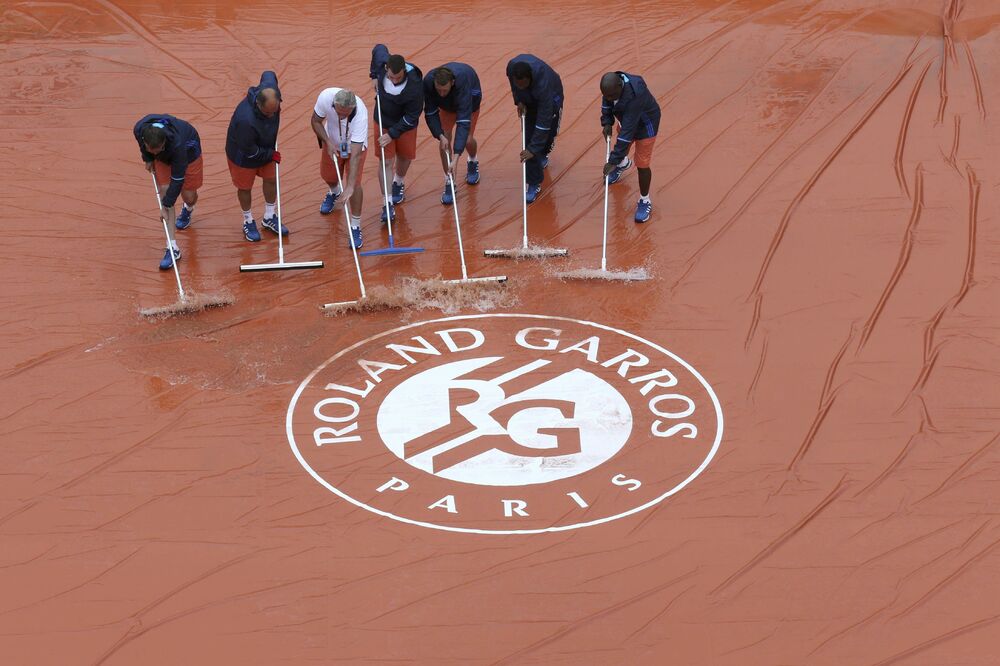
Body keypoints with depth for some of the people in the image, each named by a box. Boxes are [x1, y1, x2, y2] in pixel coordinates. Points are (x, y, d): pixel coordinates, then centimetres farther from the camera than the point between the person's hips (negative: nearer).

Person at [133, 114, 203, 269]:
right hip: (164, 158, 4)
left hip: (188, 152, -4)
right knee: (164, 191, -12)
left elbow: (177, 179, -35)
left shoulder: (177, 144, -47)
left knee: (189, 195, -4)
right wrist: (148, 158, 1)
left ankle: (188, 209, 42)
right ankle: (173, 248, -13)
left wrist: (167, 205, -30)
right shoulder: (139, 130, -35)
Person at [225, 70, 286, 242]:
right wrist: (271, 155, -16)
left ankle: (269, 217, 41)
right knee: (245, 188, 16)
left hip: (266, 148, 6)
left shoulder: (270, 87, -30)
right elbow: (249, 151, -32)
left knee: (271, 179, 19)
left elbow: (268, 75, -2)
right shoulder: (246, 120, -47)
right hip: (243, 155, -6)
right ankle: (248, 222, 40)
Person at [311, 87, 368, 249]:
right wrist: (328, 142, -29)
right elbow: (316, 121, -14)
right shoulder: (326, 97, -36)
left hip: (355, 145, -4)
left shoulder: (360, 115, -43)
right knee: (328, 175, 20)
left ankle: (355, 227, 5)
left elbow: (355, 155, -44)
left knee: (354, 183, -12)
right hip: (332, 142, 4)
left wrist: (350, 187, -47)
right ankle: (334, 193, 57)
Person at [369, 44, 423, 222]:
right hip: (383, 121, 2)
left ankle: (399, 183, 52)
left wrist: (392, 134, -26)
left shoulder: (415, 84, -35)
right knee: (386, 161, -2)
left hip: (405, 124, -1)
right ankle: (388, 204, 1)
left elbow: (412, 116, -25)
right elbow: (379, 48, 0)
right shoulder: (382, 62, -27)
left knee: (405, 157, 20)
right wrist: (375, 76, 0)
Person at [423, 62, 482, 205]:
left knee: (467, 139, -8)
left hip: (470, 100, -2)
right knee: (445, 139, -10)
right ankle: (449, 184, 2)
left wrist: (456, 157, -55)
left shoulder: (462, 82, -48)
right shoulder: (428, 82, -39)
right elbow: (430, 113, -25)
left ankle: (473, 162, 30)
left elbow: (464, 121, -50)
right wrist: (440, 135, -40)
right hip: (446, 104, 2)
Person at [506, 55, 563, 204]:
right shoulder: (512, 66, -34)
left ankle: (542, 155, 46)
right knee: (529, 136, -4)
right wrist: (518, 100, -12)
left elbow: (544, 121, -43)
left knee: (547, 134, 6)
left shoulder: (543, 84, -48)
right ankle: (533, 183, 4)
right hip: (529, 100, 4)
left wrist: (533, 149, -42)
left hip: (551, 99, -4)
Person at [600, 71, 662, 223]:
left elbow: (628, 131, -44)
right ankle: (624, 163, 68)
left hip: (645, 124, -8)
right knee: (623, 143, 33)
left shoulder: (634, 97, -46)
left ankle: (645, 201, 17)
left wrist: (613, 161, -43)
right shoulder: (613, 85, -25)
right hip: (626, 119, 8)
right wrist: (607, 122, -16)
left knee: (642, 165, -5)